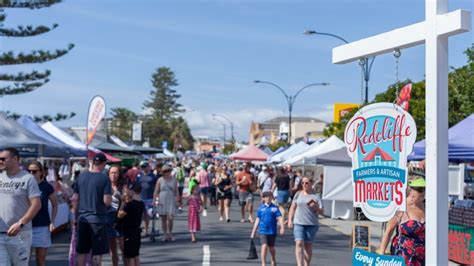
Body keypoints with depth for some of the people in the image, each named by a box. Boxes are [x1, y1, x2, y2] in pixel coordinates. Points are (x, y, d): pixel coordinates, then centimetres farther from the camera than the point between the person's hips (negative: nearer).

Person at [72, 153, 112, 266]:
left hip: (82, 219, 4)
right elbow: (107, 201, -16)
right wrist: (111, 197, 6)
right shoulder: (104, 178, -9)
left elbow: (75, 198, 7)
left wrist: (76, 216, 15)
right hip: (98, 219, -4)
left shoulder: (81, 176, 4)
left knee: (82, 251, 11)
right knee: (97, 252, 3)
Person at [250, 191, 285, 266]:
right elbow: (257, 220, 9)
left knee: (271, 247, 13)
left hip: (272, 231, 0)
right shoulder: (261, 208, 3)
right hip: (263, 231, 0)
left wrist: (282, 228, -25)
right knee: (264, 246, -15)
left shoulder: (274, 208, -2)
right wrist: (253, 232, 12)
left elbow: (279, 218, -10)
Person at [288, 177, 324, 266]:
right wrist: (290, 220, 3)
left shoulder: (316, 196, 4)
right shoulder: (298, 195, 9)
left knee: (308, 245, 5)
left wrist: (316, 207, -18)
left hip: (312, 224, 0)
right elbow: (292, 208, 12)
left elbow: (321, 212, 2)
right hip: (298, 223, 1)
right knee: (299, 243, -13)